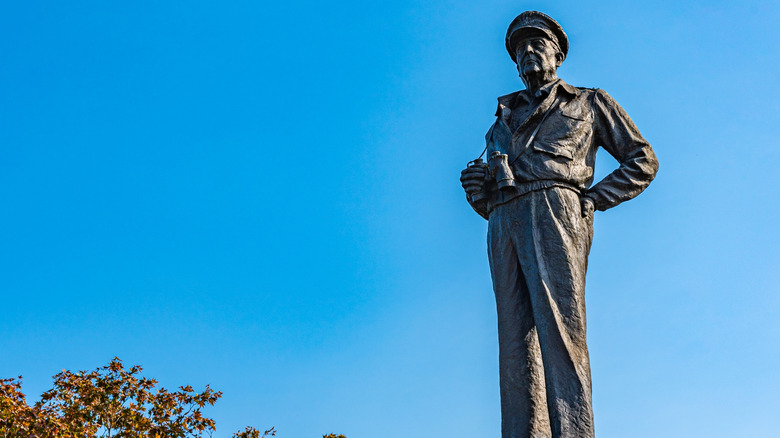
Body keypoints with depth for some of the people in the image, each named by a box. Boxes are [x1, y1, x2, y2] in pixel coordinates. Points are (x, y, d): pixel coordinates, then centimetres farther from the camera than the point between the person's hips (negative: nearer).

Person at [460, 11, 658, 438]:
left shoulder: (588, 102, 24)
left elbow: (642, 160, 17)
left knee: (559, 327, -21)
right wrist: (477, 189, 6)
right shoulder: (504, 118, 34)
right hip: (504, 223, 5)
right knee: (516, 343, -7)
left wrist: (593, 198, 2)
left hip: (553, 209, -4)